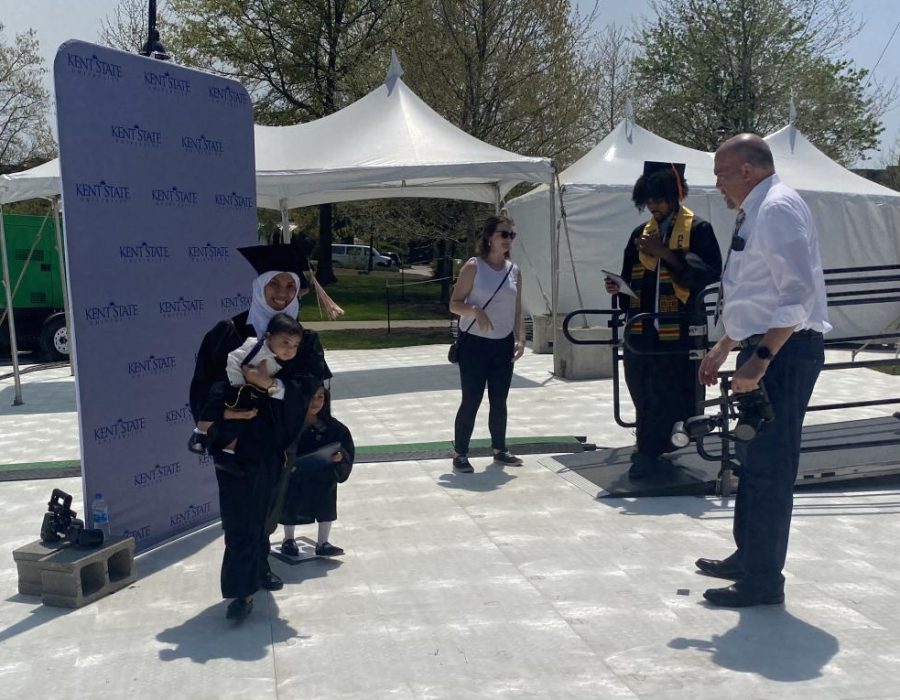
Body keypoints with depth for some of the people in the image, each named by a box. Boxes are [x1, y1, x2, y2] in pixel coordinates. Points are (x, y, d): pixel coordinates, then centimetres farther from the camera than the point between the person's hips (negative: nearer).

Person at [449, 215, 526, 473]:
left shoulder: (514, 271, 7)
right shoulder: (473, 266, -8)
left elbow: (517, 310, 12)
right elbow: (454, 304, -9)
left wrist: (520, 338, 1)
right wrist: (476, 311, -26)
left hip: (503, 344, 5)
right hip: (474, 343, -5)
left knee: (499, 401, 11)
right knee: (471, 401, -3)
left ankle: (499, 449, 25)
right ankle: (460, 454, 7)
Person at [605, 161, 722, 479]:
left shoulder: (698, 229, 0)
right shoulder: (640, 234, 16)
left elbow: (710, 274, -13)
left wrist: (666, 254, -17)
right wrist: (619, 287, -1)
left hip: (679, 333, -5)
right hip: (642, 332, 5)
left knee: (676, 401, -3)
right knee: (646, 399, 8)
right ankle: (649, 453, 19)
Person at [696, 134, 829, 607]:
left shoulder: (777, 209, -15)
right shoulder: (755, 213, 16)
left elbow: (798, 294, -25)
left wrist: (761, 359, -29)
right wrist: (723, 349, 24)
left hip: (783, 352, -10)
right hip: (763, 351, 10)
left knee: (769, 466, -4)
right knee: (752, 458, 18)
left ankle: (763, 581, 7)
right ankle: (748, 557, 32)